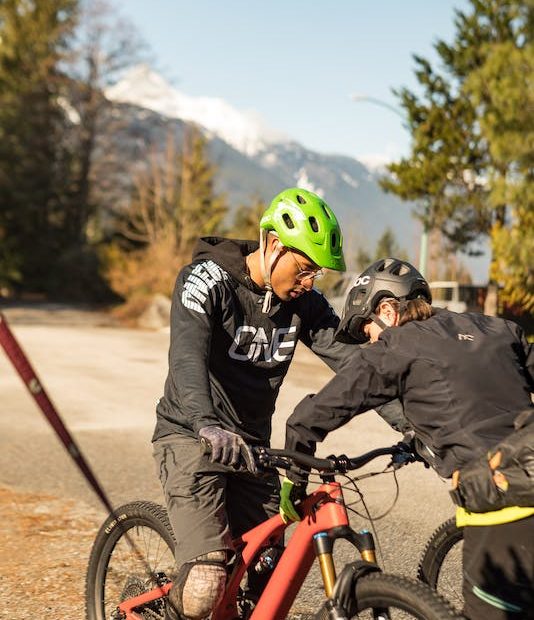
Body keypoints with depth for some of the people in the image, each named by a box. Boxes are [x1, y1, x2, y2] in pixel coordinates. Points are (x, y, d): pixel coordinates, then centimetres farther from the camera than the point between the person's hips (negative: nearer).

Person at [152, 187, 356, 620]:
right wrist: (206, 423, -51)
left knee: (271, 585, 2)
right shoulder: (207, 280, -17)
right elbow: (187, 355, -32)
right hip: (192, 437, -6)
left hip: (250, 446, 6)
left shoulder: (304, 303, 1)